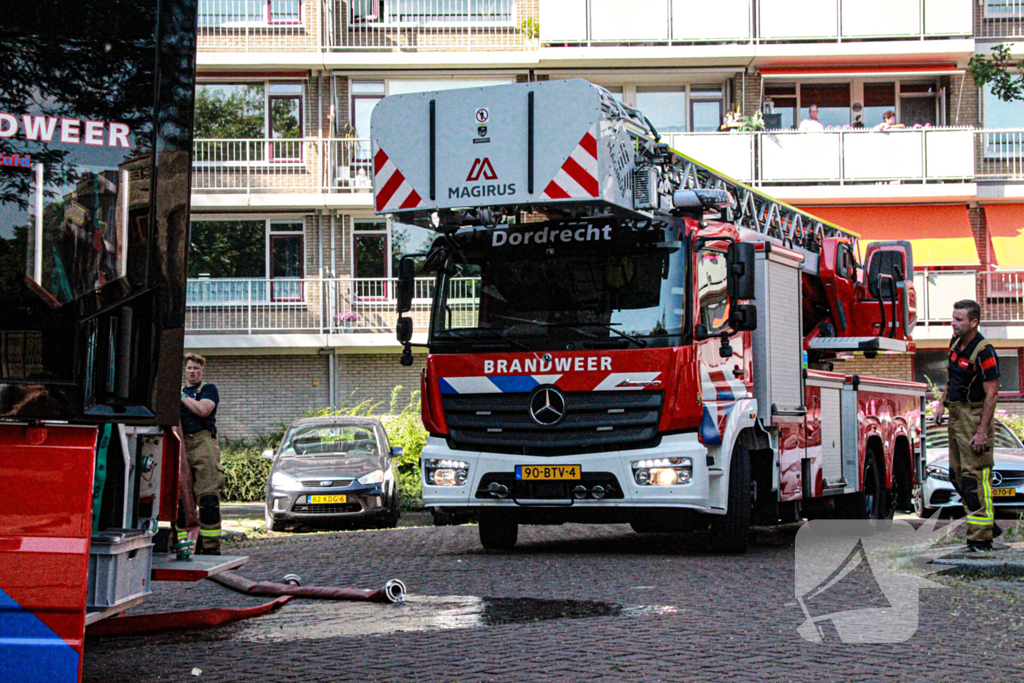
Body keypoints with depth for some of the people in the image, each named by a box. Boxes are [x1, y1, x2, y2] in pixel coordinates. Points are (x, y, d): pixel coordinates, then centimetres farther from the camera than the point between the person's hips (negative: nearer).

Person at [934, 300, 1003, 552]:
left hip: (974, 415, -9)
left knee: (975, 477, -10)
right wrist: (944, 403, 18)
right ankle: (988, 523, 25)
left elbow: (991, 393, -20)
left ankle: (981, 538, -7)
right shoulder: (956, 343, 7)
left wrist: (982, 431, -23)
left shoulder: (983, 352, -19)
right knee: (958, 475, 13)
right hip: (956, 415, 9)